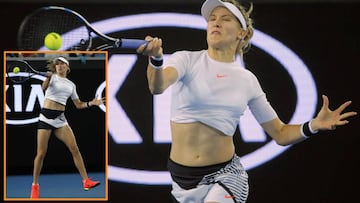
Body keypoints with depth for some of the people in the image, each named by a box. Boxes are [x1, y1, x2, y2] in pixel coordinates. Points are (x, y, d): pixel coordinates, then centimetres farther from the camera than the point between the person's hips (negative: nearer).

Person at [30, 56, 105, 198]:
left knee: (74, 149, -5)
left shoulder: (71, 85, 13)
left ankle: (86, 181, -3)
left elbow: (78, 104, 18)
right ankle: (35, 185, 9)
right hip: (46, 117, -4)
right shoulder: (53, 77, -1)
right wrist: (48, 77, -44)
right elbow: (44, 88, -23)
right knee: (41, 153, -4)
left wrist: (92, 103, 0)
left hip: (60, 118, 4)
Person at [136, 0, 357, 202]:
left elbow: (280, 133, 9)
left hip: (224, 174, 0)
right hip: (182, 175, 0)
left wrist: (313, 126, -10)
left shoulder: (247, 80, 3)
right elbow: (157, 86, -26)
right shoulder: (187, 60, -4)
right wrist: (156, 59, -48)